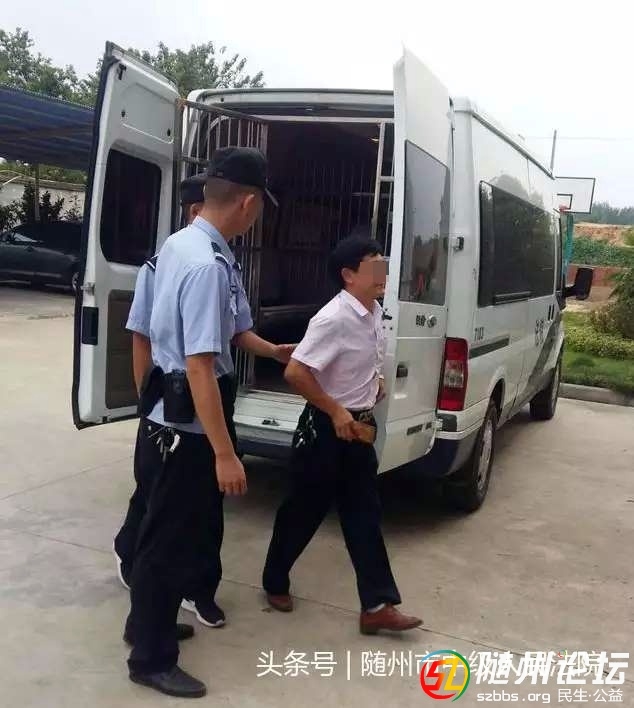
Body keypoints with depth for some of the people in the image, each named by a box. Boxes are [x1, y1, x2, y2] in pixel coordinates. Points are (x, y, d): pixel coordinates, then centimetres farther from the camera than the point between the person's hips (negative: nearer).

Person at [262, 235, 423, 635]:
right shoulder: (334, 319, -23)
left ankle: (378, 606, 16)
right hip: (326, 429, -8)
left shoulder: (375, 313, 4)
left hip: (360, 427, 8)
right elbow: (295, 373, -27)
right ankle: (275, 583, 31)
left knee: (365, 516, 9)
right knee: (305, 512, 9)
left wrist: (375, 381, 8)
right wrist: (336, 412, -20)